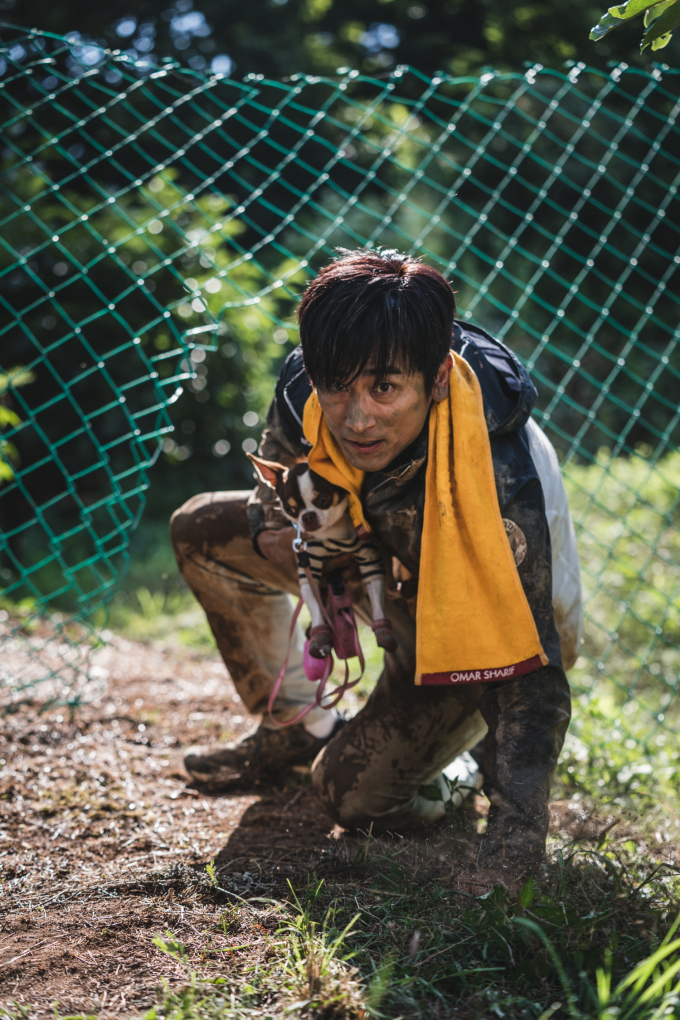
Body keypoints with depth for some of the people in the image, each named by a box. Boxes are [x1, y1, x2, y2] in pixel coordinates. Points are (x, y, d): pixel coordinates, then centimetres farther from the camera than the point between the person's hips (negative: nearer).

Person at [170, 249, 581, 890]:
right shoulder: (303, 392, -26)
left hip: (487, 615, -6)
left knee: (354, 794, -18)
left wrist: (513, 848, -51)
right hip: (382, 558, 6)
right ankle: (294, 728, 15)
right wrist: (273, 534, -22)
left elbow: (533, 676, -41)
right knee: (202, 531, -2)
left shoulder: (499, 482, -42)